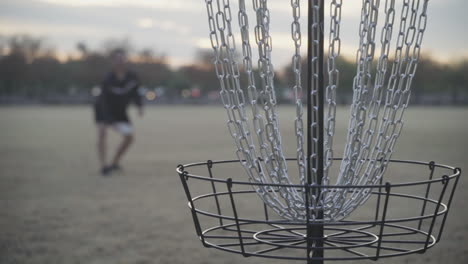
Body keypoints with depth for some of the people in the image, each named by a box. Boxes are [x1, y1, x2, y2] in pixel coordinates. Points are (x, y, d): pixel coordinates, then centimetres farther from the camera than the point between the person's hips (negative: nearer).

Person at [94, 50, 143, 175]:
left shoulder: (132, 77, -16)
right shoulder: (108, 80, -30)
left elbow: (134, 93, 2)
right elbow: (105, 103, -30)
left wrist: (139, 106, -17)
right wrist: (109, 121, -38)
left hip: (120, 112, 5)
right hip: (103, 110, -5)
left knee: (129, 137, -1)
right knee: (102, 132, -26)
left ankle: (114, 163, 16)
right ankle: (104, 165, -30)